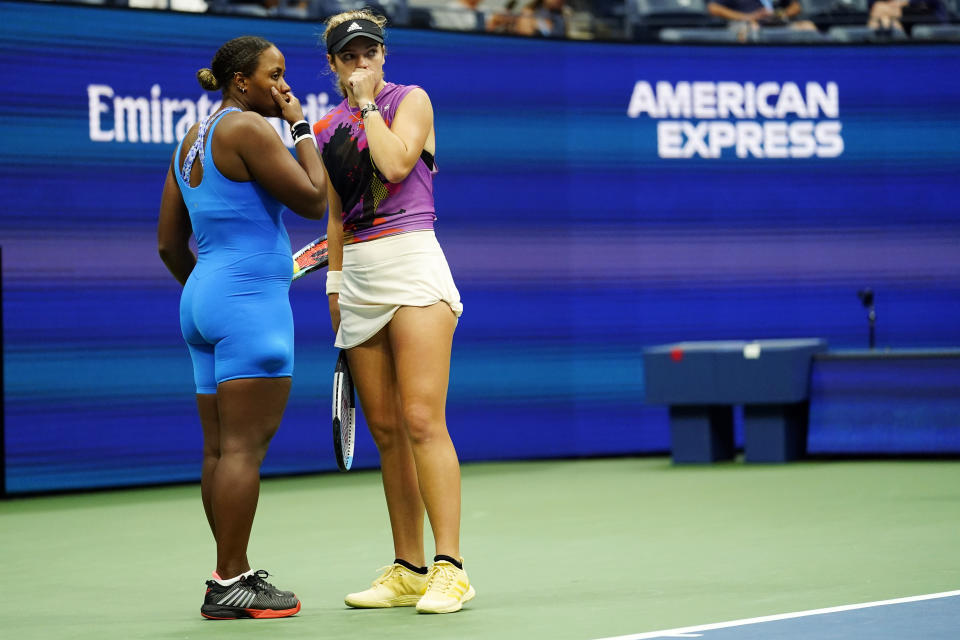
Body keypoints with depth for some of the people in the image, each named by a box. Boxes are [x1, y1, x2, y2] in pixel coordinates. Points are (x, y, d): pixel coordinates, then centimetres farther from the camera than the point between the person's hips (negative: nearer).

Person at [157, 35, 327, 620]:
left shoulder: (192, 141, 16)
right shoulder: (249, 128, -10)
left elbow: (170, 244, 18)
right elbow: (315, 200, -10)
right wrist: (302, 127, -1)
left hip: (203, 301, 10)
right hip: (252, 302, -10)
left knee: (220, 448, 9)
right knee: (245, 446, -9)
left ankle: (238, 574, 14)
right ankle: (227, 586, -9)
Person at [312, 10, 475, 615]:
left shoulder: (411, 100, 2)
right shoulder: (328, 128, 16)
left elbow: (395, 163, -16)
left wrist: (368, 103, -5)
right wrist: (334, 286, 17)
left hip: (413, 267, -6)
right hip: (358, 277, 6)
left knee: (422, 420, -14)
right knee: (385, 430, 4)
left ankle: (450, 568, -15)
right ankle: (408, 570, 8)